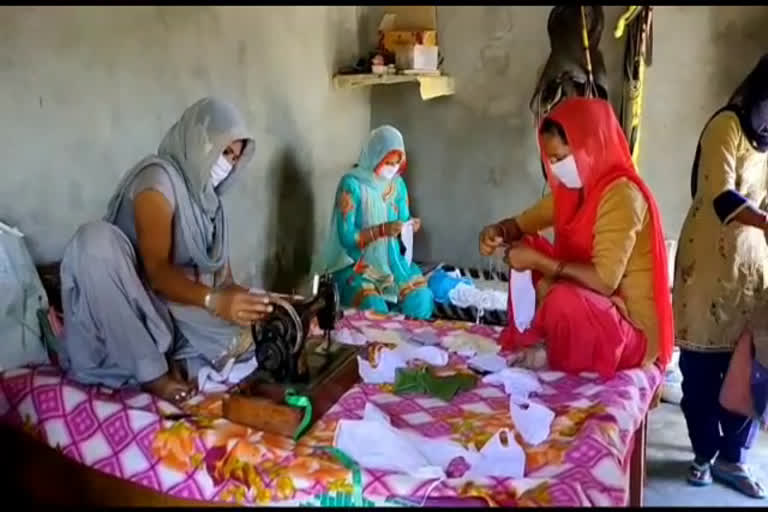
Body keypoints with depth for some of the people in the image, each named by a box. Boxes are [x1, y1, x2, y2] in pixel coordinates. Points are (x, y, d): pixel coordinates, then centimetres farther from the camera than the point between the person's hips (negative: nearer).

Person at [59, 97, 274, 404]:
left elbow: (220, 264, 4)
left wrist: (236, 300, -18)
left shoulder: (205, 194, 10)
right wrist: (214, 300, -42)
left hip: (181, 307, 5)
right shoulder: (158, 180, -14)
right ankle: (152, 372, -29)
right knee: (96, 238, -36)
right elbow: (156, 271, -25)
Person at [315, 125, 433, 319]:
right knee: (374, 310, -30)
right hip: (356, 264, -5)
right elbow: (346, 237, -16)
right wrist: (382, 230, -27)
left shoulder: (398, 185, 5)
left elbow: (402, 223, 10)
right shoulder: (352, 184, -13)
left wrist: (410, 226, -13)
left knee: (421, 302, -18)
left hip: (391, 260, 5)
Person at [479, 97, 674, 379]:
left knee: (564, 299, -37)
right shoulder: (573, 187, 1)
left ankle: (565, 369, -6)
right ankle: (534, 340, 5)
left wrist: (539, 262, -25)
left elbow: (605, 280, -32)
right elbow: (523, 223, 13)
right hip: (588, 306, 9)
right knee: (527, 246, 4)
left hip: (632, 330, -8)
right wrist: (498, 231, -10)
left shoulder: (622, 194, -26)